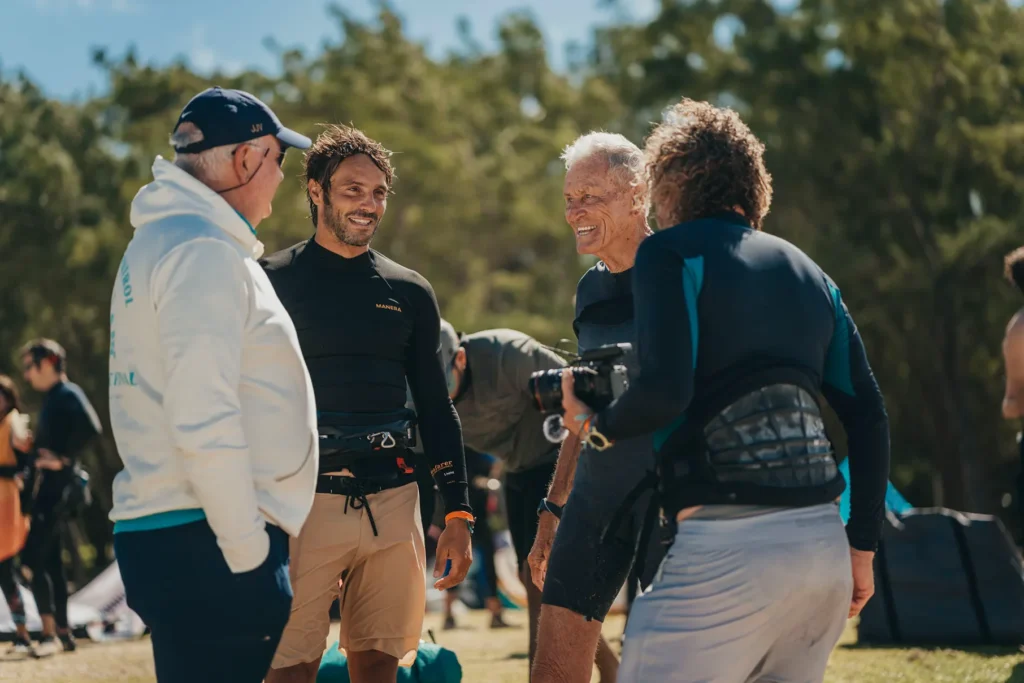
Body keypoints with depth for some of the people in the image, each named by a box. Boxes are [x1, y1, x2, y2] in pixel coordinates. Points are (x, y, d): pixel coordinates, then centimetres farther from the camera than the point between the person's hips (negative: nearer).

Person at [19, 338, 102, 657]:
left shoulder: (68, 394, -13)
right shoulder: (53, 398, 16)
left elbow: (91, 428, -28)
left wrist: (64, 459, -22)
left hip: (57, 487, -10)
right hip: (48, 488, 10)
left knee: (33, 557, -13)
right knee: (51, 561, 12)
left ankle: (49, 634, -14)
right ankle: (63, 633, 17)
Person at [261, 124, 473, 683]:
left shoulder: (410, 293, 14)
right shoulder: (273, 282, 3)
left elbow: (436, 408, 16)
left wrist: (458, 515, 9)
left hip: (392, 504, 4)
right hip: (305, 503, -4)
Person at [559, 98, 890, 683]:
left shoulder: (671, 252, 0)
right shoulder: (807, 272, 19)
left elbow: (665, 389, -15)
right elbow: (868, 415, 15)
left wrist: (593, 427, 5)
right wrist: (862, 546, 18)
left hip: (728, 548, -7)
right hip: (825, 544, 7)